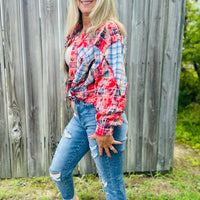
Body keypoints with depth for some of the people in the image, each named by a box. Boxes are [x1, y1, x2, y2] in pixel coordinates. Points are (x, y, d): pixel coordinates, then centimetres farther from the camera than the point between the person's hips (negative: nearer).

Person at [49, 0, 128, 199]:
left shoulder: (110, 31, -13)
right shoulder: (77, 30, 11)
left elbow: (114, 82, -20)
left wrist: (104, 128, -21)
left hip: (100, 115, -8)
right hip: (80, 113, 8)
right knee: (57, 171, 21)